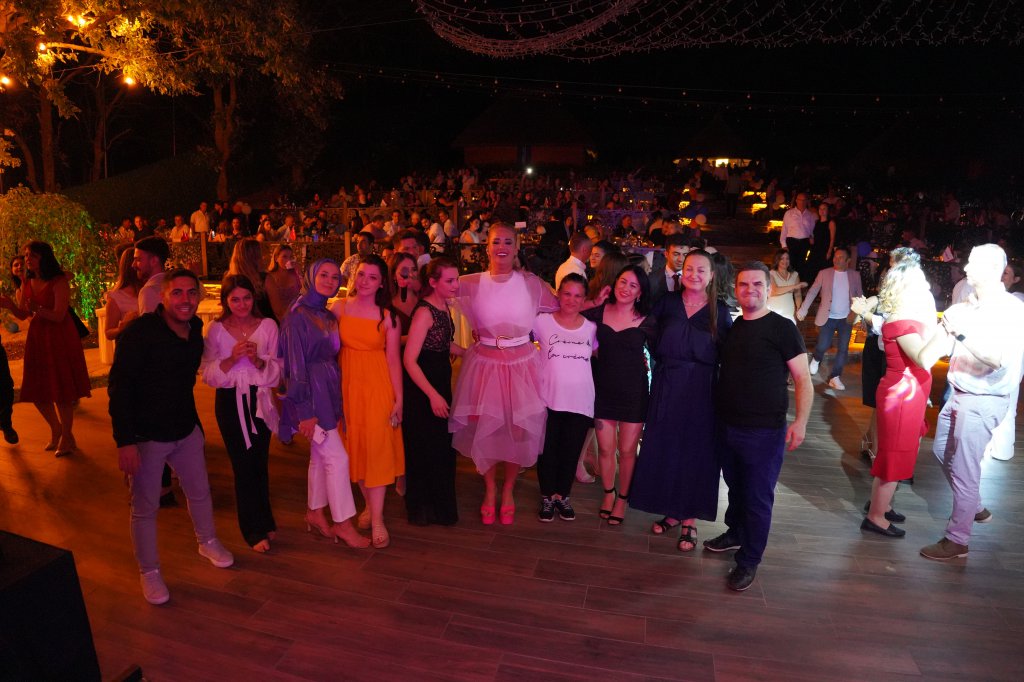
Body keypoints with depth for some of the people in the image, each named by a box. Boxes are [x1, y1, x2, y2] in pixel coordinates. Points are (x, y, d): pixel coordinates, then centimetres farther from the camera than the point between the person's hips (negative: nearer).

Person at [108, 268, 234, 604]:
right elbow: (119, 387, -19)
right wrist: (125, 442, -22)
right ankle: (149, 572, 27)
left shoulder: (195, 329, 0)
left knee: (200, 492, 19)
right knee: (145, 508, 8)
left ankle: (208, 542, 44)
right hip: (145, 436, -6)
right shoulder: (140, 332, -18)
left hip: (186, 430, 6)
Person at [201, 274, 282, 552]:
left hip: (259, 400, 1)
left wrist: (258, 360, -21)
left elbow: (277, 369, -2)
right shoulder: (216, 329, -3)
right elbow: (208, 374, -5)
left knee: (260, 462, 10)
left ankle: (262, 521, 31)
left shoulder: (267, 326, -3)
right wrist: (232, 358, -20)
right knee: (243, 464, 4)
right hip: (230, 402, -1)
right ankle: (255, 529, 19)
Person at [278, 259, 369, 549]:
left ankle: (315, 512, 30)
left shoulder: (328, 315, 11)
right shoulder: (298, 315, -12)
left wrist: (335, 399, 8)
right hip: (311, 393, -8)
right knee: (337, 457, -5)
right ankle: (343, 523, 7)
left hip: (328, 391, 8)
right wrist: (304, 410, -17)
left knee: (320, 455, 16)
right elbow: (295, 364, -15)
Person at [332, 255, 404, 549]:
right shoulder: (339, 308, 0)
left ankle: (377, 519, 6)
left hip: (378, 385, -3)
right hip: (347, 383, 3)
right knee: (354, 446, 10)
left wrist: (398, 400, -8)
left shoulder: (389, 317, -6)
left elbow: (394, 360, -6)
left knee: (376, 447, -3)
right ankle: (369, 504, 29)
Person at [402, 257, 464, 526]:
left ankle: (439, 504, 38)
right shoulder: (424, 312, -22)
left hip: (441, 383, 9)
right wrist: (433, 395, -24)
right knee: (424, 449, 6)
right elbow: (409, 360, -24)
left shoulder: (444, 307, 4)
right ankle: (421, 507, 26)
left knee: (444, 447, 19)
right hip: (422, 389, -9)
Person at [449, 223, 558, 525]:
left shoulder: (531, 283, -1)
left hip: (522, 364, 0)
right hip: (484, 364, 0)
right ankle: (490, 490, 30)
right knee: (485, 430, 7)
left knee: (517, 429, 7)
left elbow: (560, 309, 8)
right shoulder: (470, 284, -2)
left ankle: (508, 491, 30)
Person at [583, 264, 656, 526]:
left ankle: (622, 498, 29)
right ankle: (608, 493, 33)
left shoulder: (646, 322, -5)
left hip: (634, 392, -1)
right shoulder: (598, 312, -1)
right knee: (605, 448, 9)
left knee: (627, 450, 7)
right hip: (603, 389, 2)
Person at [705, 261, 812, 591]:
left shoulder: (782, 328, -9)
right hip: (726, 426, 6)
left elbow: (803, 379, -10)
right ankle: (735, 534, 42)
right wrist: (715, 412, 10)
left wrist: (801, 421, -20)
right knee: (735, 487, 21)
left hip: (764, 431, -6)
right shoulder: (732, 327, 9)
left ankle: (748, 561, 19)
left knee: (758, 498, 4)